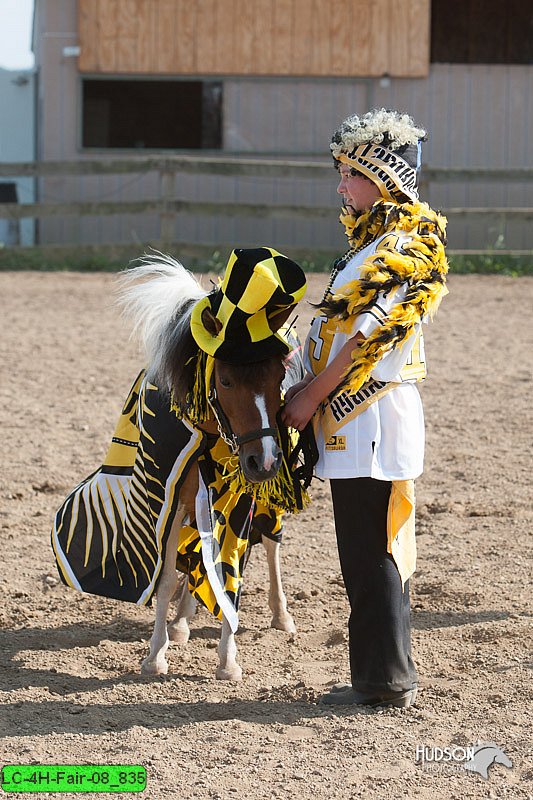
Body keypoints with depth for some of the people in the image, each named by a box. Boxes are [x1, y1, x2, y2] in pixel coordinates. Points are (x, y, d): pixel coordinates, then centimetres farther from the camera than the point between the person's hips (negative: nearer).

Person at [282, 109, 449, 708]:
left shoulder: (402, 250, -14)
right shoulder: (371, 243, 17)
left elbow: (368, 339, -18)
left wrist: (312, 395, -13)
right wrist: (309, 389, 12)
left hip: (372, 412, -10)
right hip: (356, 418, 10)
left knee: (370, 554, -6)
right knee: (372, 552, 13)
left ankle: (386, 681, -1)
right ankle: (384, 678, 19)